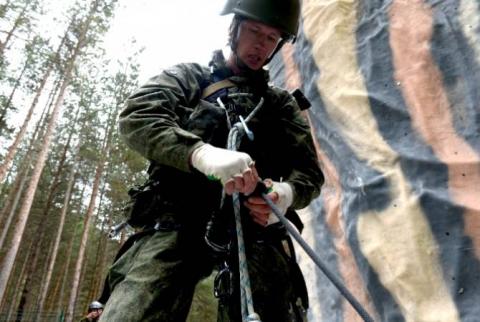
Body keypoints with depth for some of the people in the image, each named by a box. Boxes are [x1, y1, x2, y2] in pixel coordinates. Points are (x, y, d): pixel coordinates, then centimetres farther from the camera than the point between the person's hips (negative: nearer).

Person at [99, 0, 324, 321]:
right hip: (177, 218, -1)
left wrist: (287, 192, -9)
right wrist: (201, 152, -18)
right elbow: (137, 115, 3)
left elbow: (310, 171, 18)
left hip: (255, 227, 2)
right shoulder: (189, 76, 21)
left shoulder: (282, 103, 26)